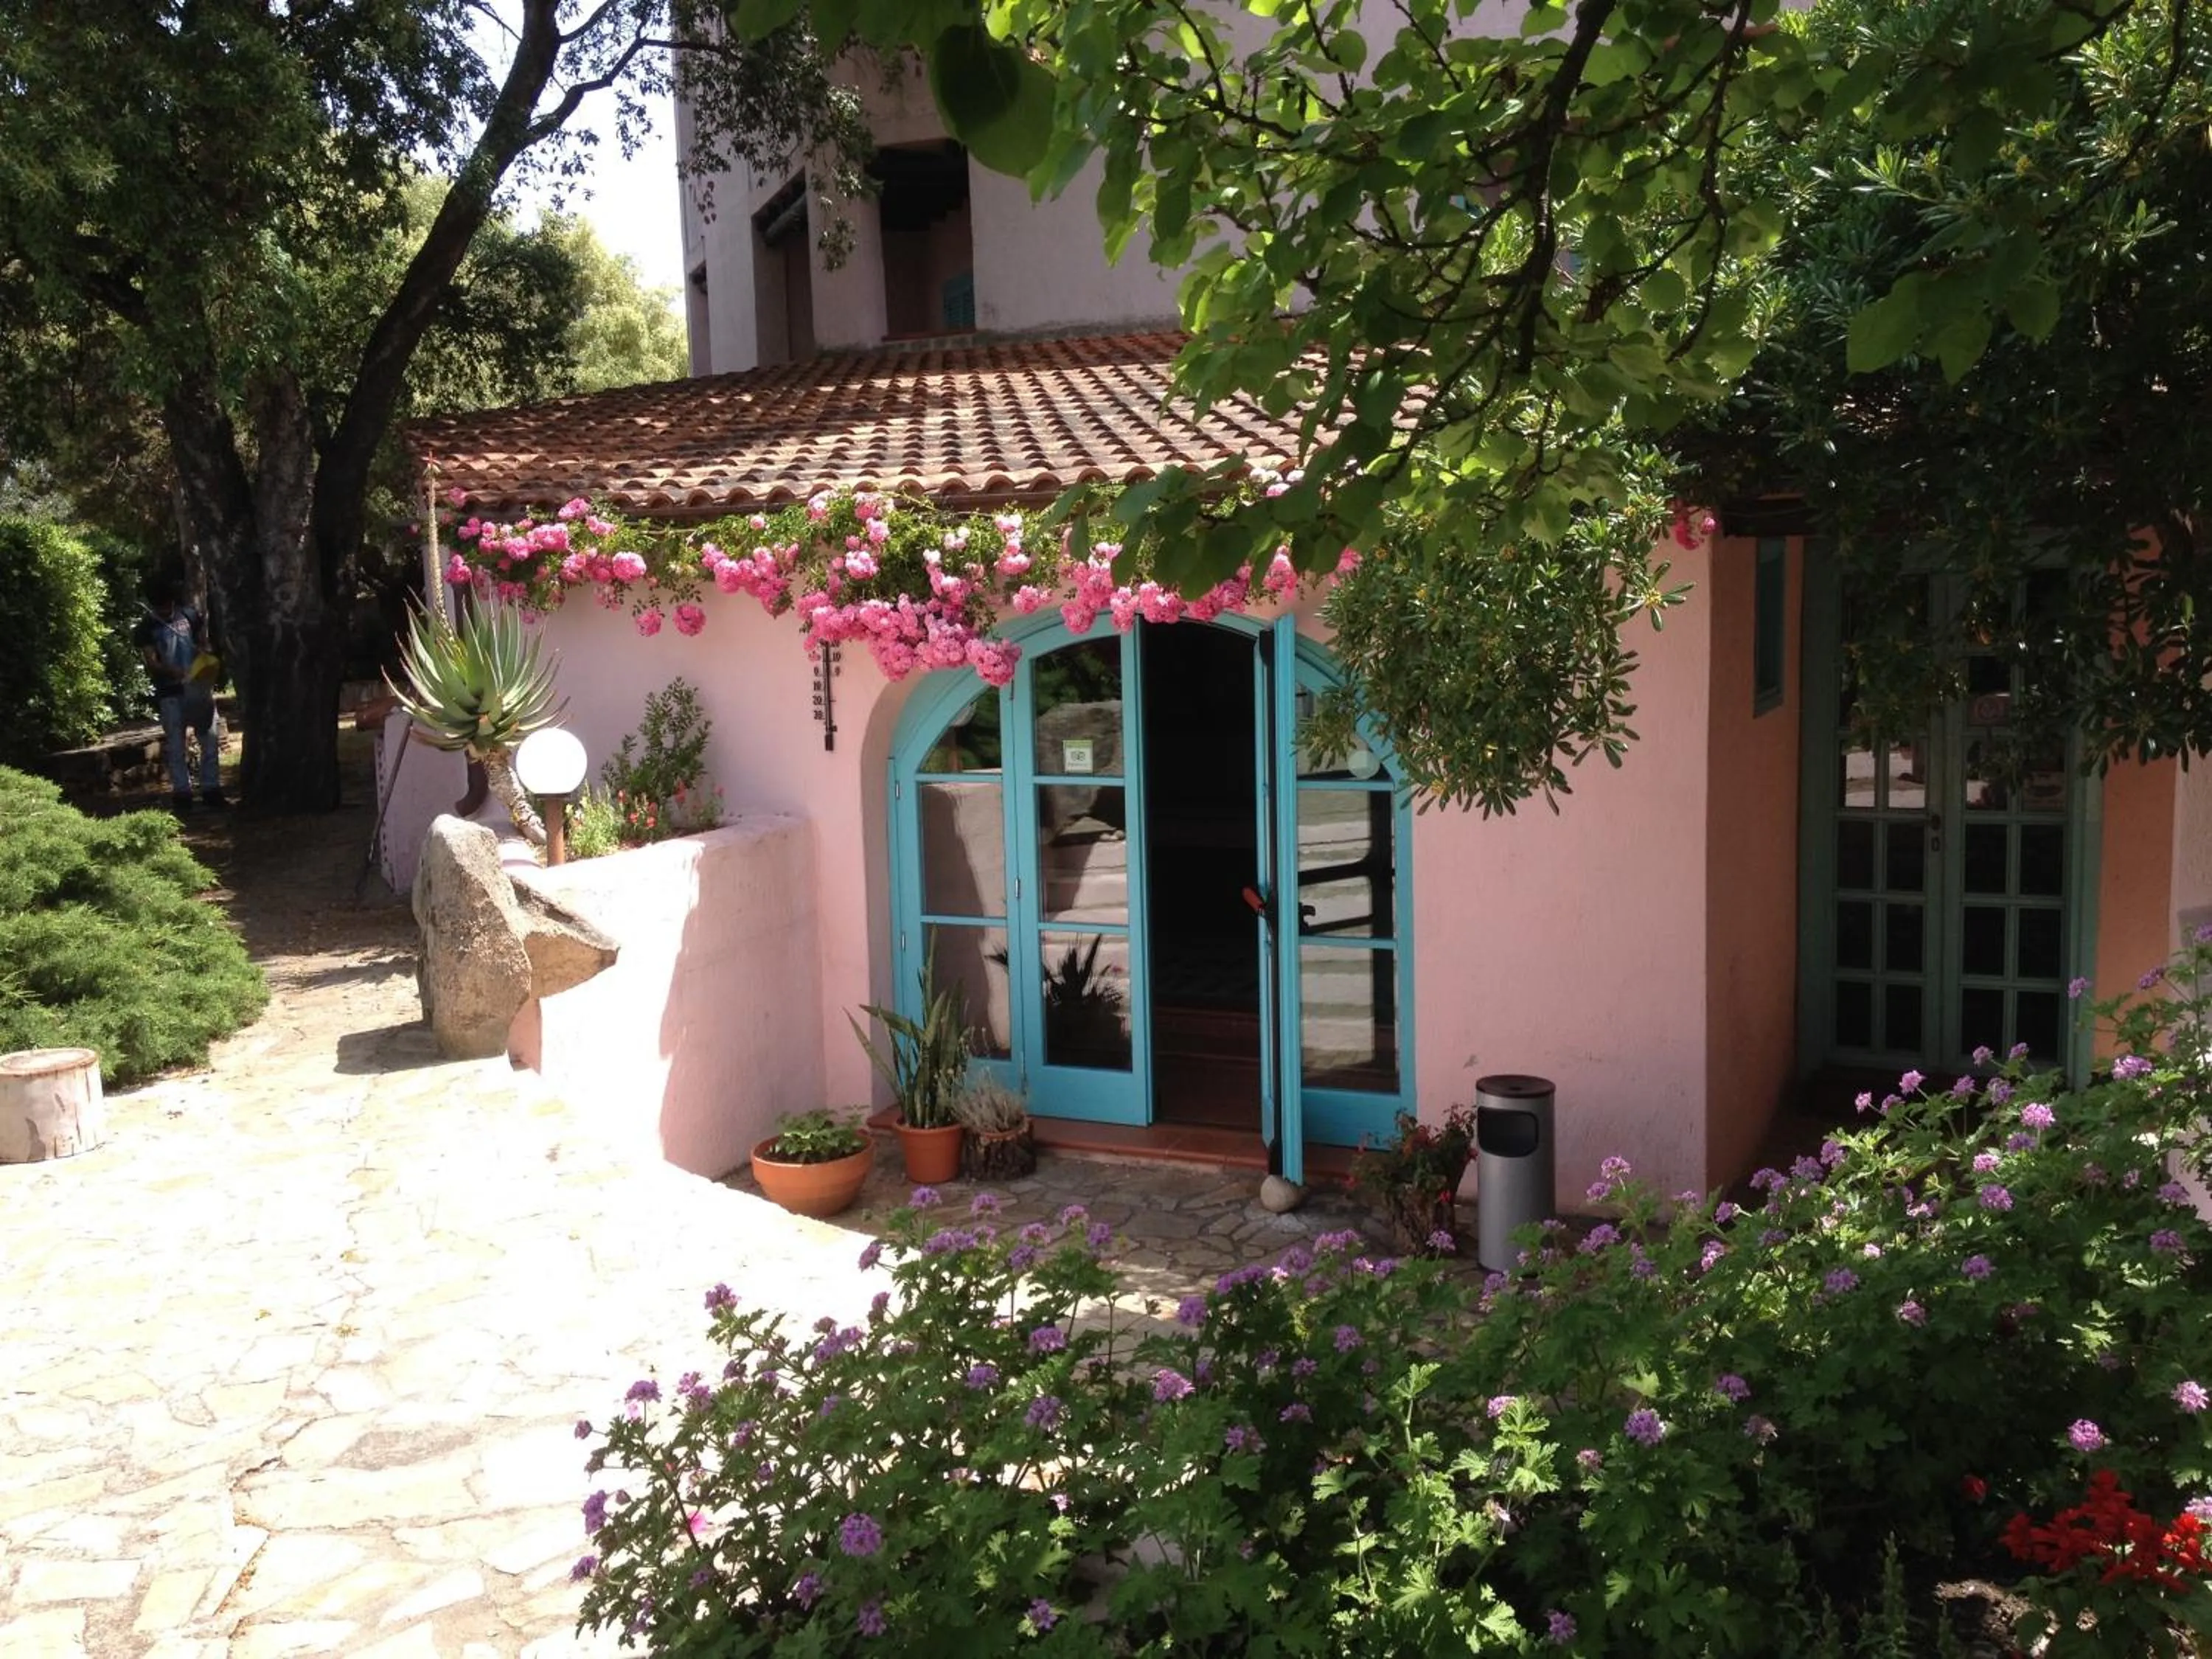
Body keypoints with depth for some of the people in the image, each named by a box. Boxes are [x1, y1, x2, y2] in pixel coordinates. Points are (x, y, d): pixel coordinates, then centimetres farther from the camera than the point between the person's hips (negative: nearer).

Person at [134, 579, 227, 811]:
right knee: (175, 746, 1)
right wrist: (177, 673, -26)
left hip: (198, 687, 3)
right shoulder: (147, 627, -2)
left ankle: (211, 789, 10)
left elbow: (204, 641, 14)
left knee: (210, 740, 2)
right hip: (170, 693, -2)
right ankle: (182, 793, 6)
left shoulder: (189, 615, 5)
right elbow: (151, 663, -8)